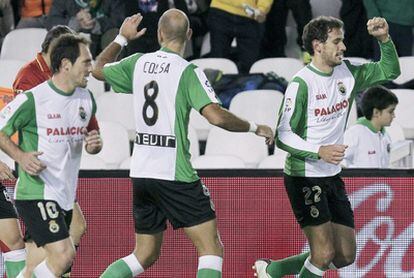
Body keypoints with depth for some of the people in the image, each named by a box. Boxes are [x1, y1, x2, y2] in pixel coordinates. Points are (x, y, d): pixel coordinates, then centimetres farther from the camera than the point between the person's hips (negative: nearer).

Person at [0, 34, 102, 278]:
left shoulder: (87, 99, 9)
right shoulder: (32, 100, -13)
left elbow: (88, 137, 23)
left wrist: (94, 145, -1)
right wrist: (20, 156, -21)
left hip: (66, 194, 8)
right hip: (36, 193, -8)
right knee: (64, 255, -20)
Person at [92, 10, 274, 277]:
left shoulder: (138, 63, 6)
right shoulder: (188, 72, -10)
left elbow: (99, 69, 24)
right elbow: (216, 116, -21)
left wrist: (122, 38, 38)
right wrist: (255, 127, -6)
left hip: (141, 173, 6)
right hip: (174, 174, -6)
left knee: (145, 255, 17)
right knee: (212, 250, -1)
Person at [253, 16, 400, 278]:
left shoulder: (347, 73, 4)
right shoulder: (301, 83, -16)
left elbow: (389, 70, 13)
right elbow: (283, 136, -18)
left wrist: (384, 38, -4)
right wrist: (319, 151, -32)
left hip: (333, 177, 8)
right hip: (304, 177, -8)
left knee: (345, 256, 9)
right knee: (325, 252, -16)